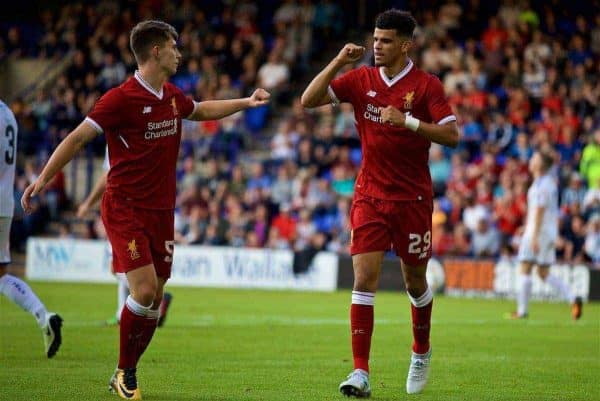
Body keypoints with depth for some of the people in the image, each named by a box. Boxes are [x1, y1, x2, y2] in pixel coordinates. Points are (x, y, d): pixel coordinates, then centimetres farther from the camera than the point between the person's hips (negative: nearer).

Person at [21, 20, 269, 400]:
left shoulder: (173, 96, 9)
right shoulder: (122, 98, -14)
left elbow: (201, 110, 32)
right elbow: (78, 137, -13)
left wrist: (246, 102, 30)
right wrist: (43, 178, -21)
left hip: (161, 211, 7)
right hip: (125, 208, -7)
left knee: (155, 298, 5)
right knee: (144, 290, -17)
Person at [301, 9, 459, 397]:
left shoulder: (426, 85, -6)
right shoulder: (361, 79, 3)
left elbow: (452, 135, -13)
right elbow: (309, 100, -1)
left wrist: (407, 121, -23)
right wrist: (338, 62, -11)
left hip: (413, 198, -2)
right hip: (370, 196, 2)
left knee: (415, 282, 11)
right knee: (364, 280, -11)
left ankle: (422, 352, 38)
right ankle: (361, 372, -13)